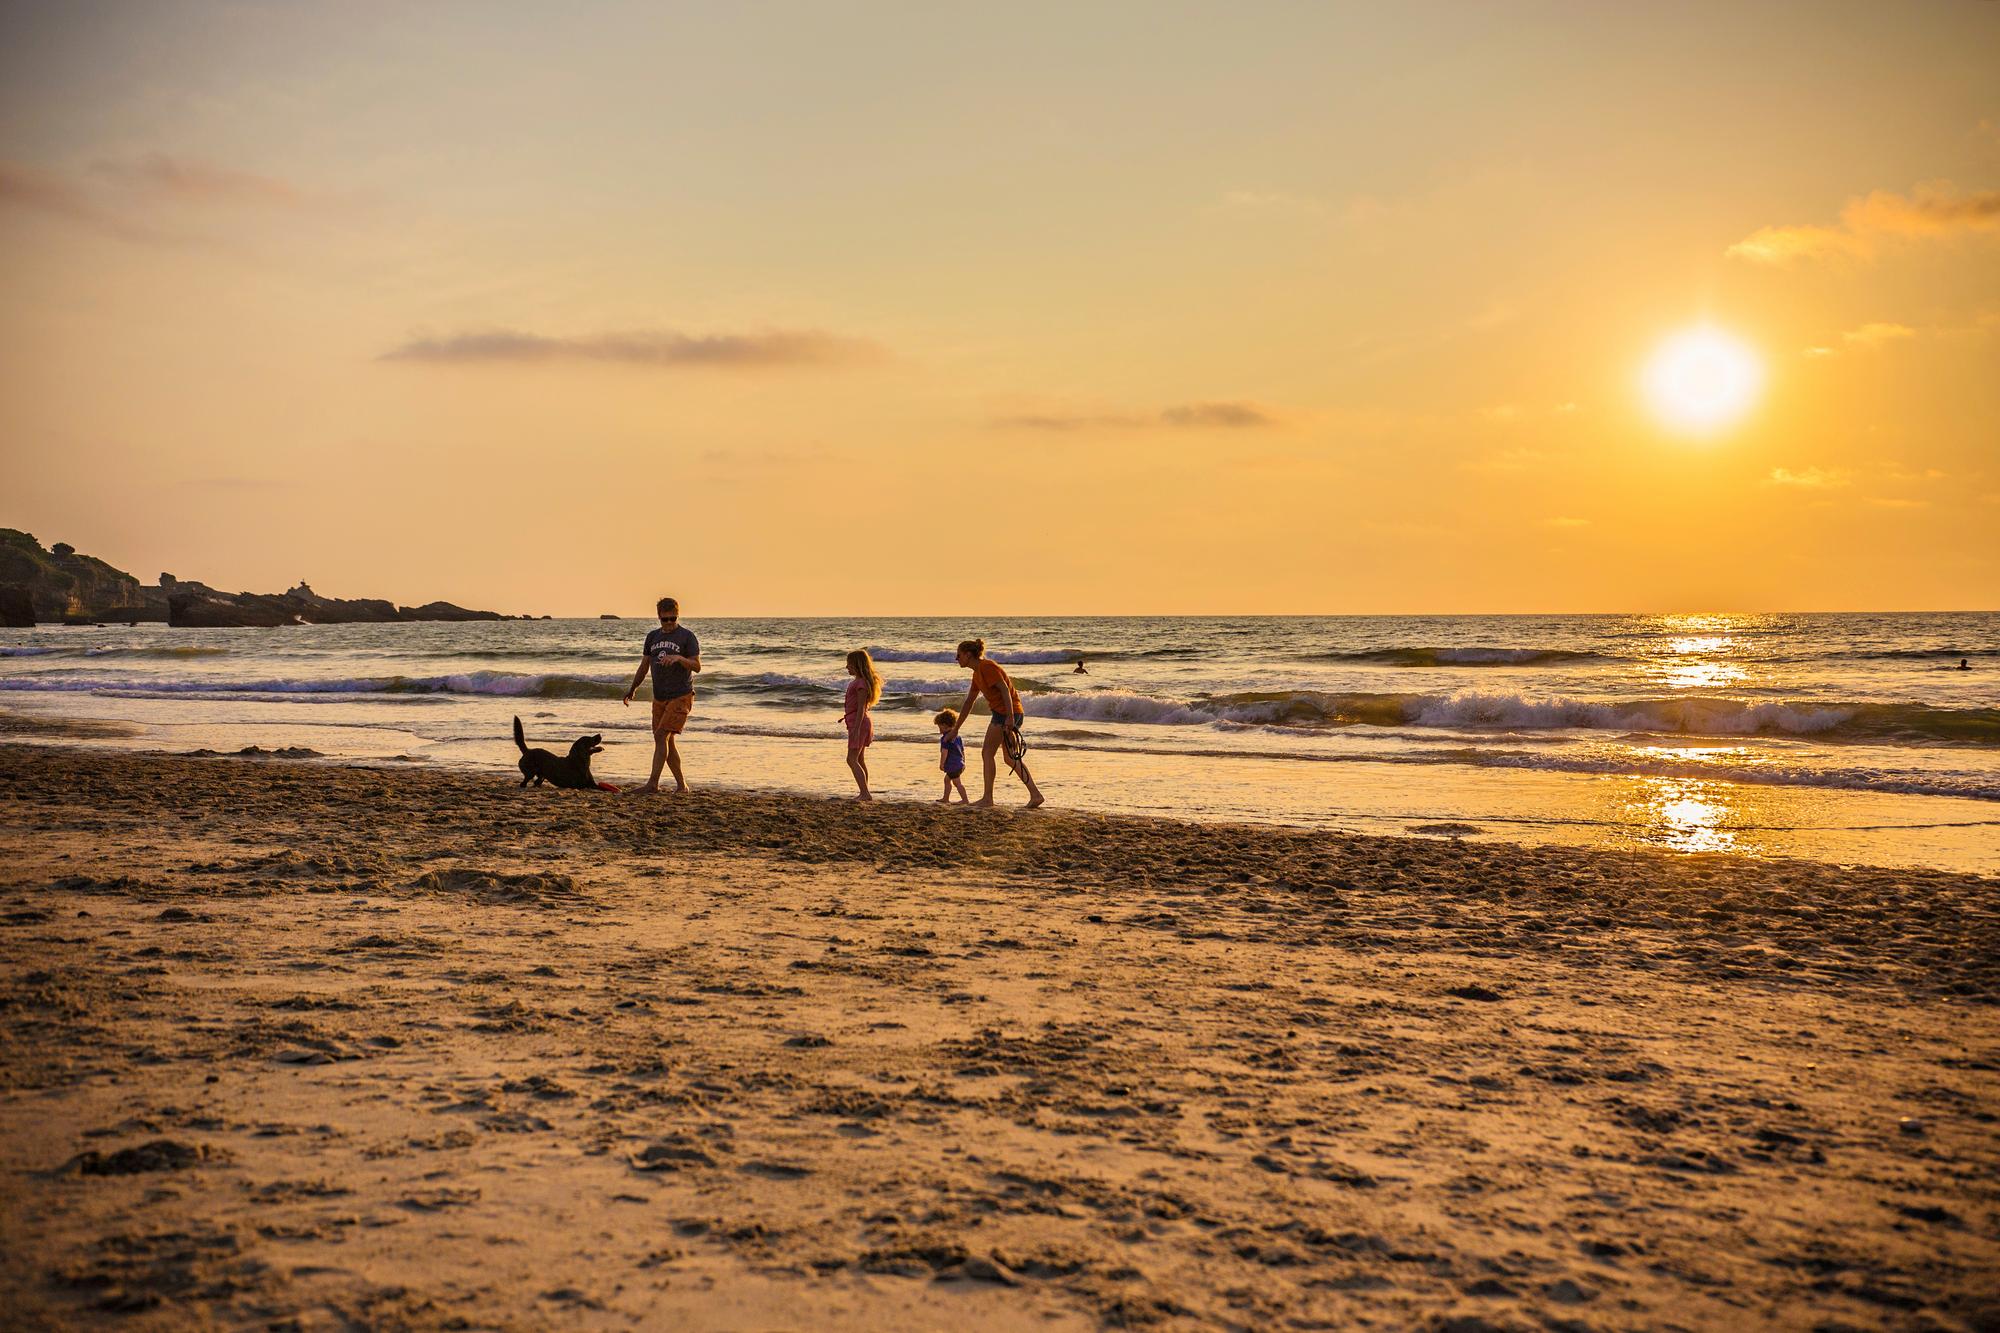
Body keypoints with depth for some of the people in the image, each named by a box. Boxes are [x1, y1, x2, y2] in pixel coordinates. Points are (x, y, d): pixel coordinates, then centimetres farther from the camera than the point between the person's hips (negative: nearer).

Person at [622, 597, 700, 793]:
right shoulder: (653, 637, 12)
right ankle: (681, 785, 16)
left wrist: (678, 658, -25)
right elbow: (644, 666, 18)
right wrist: (633, 689, 11)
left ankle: (653, 783, -19)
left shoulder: (687, 636, -5)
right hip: (659, 697, 7)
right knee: (667, 741, 7)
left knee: (661, 736, -17)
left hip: (681, 696, -7)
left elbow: (697, 666, -9)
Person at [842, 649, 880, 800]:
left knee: (852, 760, -11)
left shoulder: (861, 683, -17)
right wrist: (847, 715, 30)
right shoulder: (858, 681, 13)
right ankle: (864, 794, 18)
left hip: (859, 724, -10)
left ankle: (865, 794, -14)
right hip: (856, 723, 10)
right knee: (860, 760, 14)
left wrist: (856, 729, -23)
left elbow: (861, 708, -21)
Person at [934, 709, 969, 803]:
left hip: (952, 765, -10)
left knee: (957, 782, -3)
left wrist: (941, 764, -14)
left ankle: (965, 799, -2)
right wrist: (963, 763, 24)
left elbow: (944, 752, -20)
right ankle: (945, 798, 28)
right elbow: (962, 751, 18)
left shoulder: (945, 738, -15)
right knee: (947, 779, 21)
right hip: (959, 764, 10)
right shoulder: (958, 737, 13)